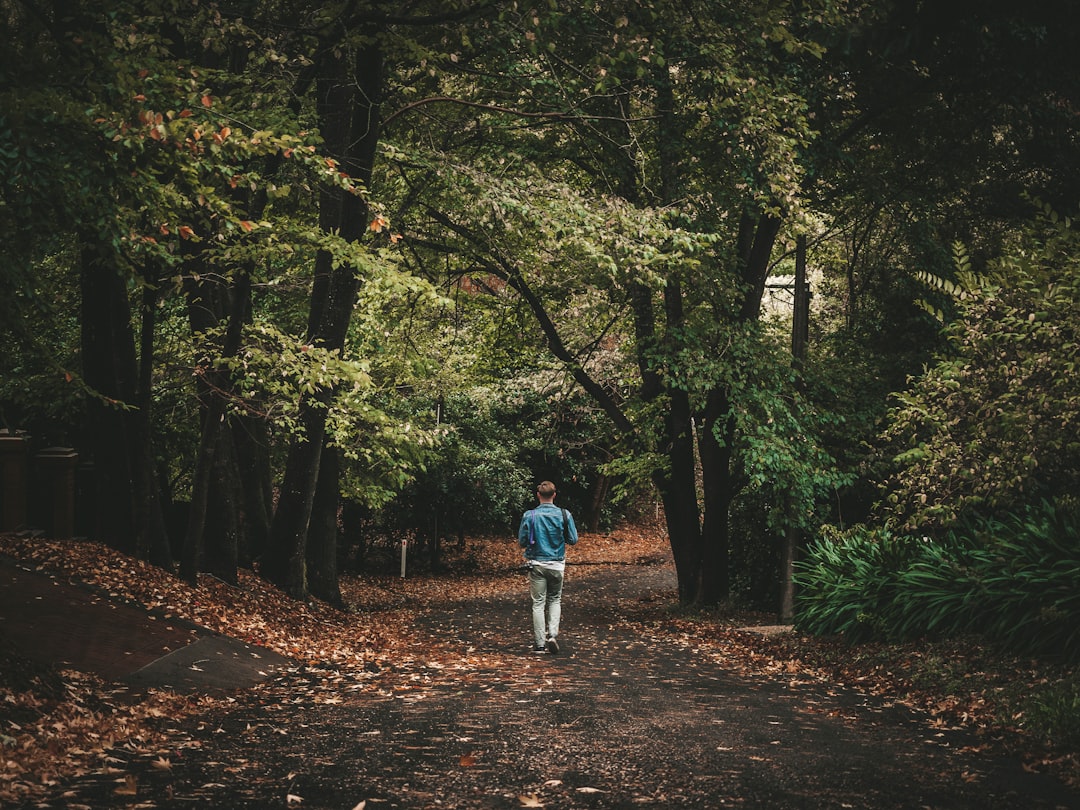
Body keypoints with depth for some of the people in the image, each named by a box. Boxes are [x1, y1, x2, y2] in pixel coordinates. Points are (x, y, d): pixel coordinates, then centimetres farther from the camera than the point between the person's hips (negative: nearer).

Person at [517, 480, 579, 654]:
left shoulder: (529, 516, -9)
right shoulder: (564, 515, -8)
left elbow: (522, 541, -5)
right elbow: (573, 539, -3)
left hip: (536, 564, -1)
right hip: (556, 564, 1)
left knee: (538, 603, 5)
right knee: (555, 600, 18)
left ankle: (539, 644, 5)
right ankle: (552, 634, -1)